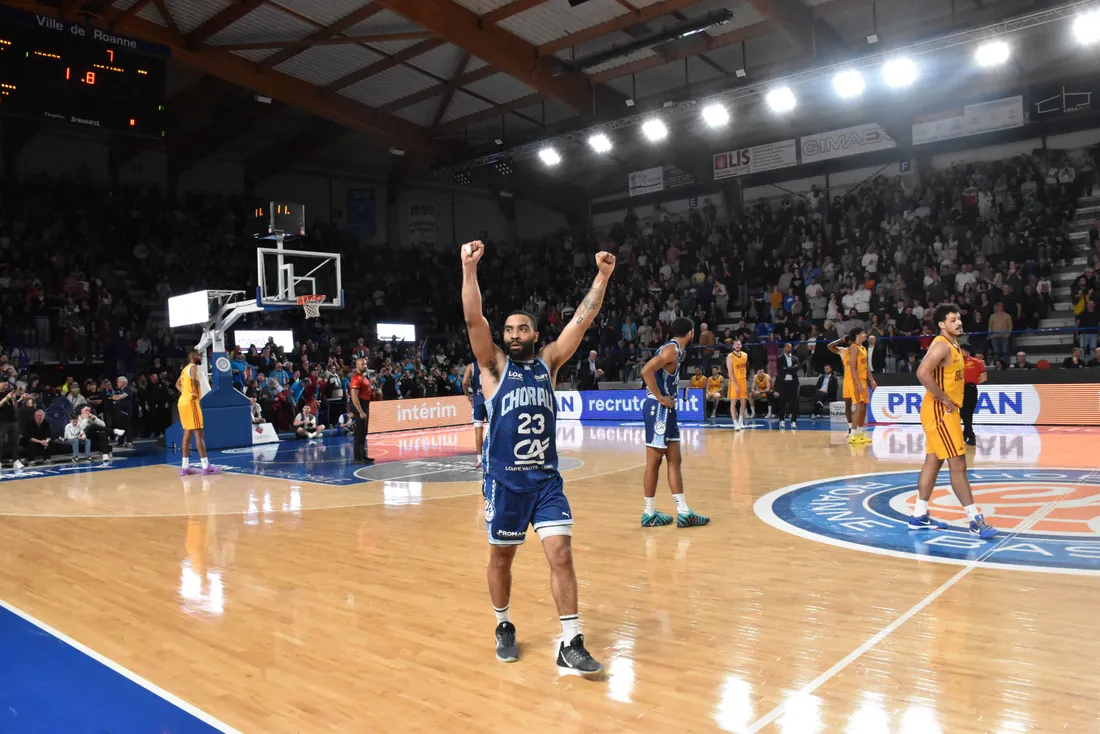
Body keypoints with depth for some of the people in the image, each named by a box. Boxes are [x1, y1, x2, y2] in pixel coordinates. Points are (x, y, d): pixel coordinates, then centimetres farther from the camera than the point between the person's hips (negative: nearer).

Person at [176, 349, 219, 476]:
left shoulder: (185, 369, 19)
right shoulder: (193, 367, -10)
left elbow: (178, 384, 33)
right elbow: (194, 379, -32)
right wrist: (197, 393, -19)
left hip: (183, 401, 10)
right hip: (191, 402, -10)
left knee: (187, 433, 12)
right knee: (198, 434, -10)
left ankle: (185, 467, 12)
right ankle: (206, 466, -12)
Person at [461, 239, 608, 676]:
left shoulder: (548, 364, 6)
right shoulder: (494, 367, 0)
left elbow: (582, 320, 0)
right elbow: (473, 320, -14)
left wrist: (603, 276, -6)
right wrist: (470, 268, -24)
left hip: (546, 478, 2)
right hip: (504, 481, -1)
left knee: (561, 553, -7)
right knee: (501, 557, 12)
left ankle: (570, 646, 1)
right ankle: (504, 628, 34)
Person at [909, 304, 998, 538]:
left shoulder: (954, 346, 15)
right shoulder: (941, 345, -16)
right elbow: (923, 373, -31)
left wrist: (949, 402, 13)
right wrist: (945, 400, -23)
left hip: (946, 411, 10)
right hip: (939, 411, -10)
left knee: (933, 462, 12)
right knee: (958, 464, -8)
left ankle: (920, 516, 18)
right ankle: (976, 520, -4)